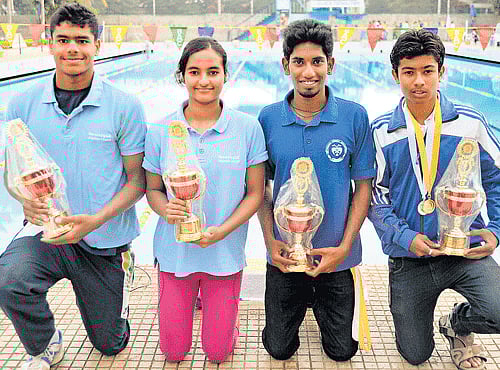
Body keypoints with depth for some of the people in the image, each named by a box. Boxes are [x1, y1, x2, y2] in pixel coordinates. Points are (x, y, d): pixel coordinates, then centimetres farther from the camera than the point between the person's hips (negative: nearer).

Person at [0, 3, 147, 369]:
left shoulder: (125, 106, -11)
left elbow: (138, 179, -8)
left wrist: (96, 220, -23)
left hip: (104, 241, -1)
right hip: (47, 229, 1)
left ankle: (123, 269, 45)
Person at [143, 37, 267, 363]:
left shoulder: (248, 128, -9)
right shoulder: (161, 131, -6)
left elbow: (255, 193, -5)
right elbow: (152, 190, 3)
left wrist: (221, 231, -18)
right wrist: (166, 210, -20)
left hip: (225, 253, 0)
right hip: (174, 252, 1)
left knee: (218, 353, 11)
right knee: (173, 351, 13)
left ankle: (214, 297, 40)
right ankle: (193, 295, 41)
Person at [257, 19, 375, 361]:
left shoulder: (355, 116, -10)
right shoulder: (268, 119, -7)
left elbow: (364, 185, -4)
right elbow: (260, 186, 2)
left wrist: (344, 247, -11)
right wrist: (271, 241, -9)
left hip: (337, 255, 0)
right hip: (284, 254, 1)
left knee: (341, 351, 15)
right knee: (279, 349, 14)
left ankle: (321, 300, 42)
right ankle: (302, 299, 42)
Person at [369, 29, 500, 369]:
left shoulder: (470, 123, -4)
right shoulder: (381, 132, -4)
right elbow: (374, 195, -2)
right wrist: (404, 237, -15)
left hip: (466, 251, 0)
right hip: (409, 259, 1)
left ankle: (456, 325, 10)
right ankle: (416, 311, 44)